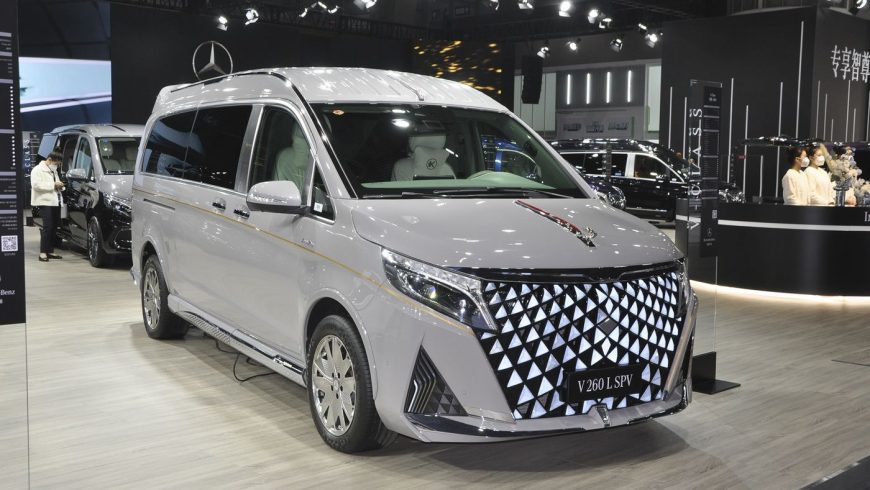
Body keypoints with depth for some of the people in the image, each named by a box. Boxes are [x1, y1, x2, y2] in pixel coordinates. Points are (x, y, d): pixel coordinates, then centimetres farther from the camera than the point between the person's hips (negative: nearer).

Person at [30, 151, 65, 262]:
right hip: (45, 202, -8)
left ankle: (50, 251, 11)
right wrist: (53, 185, -17)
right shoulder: (38, 170, -2)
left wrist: (59, 186, 11)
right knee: (47, 227, -15)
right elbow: (36, 185, -15)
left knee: (54, 228, 6)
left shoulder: (53, 171, 23)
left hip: (55, 202, 8)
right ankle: (43, 252, -15)